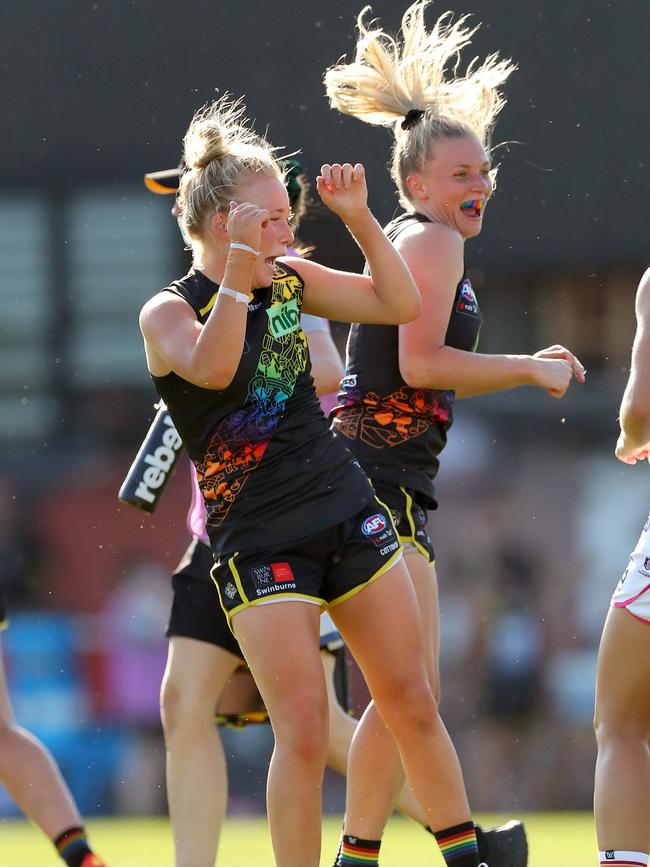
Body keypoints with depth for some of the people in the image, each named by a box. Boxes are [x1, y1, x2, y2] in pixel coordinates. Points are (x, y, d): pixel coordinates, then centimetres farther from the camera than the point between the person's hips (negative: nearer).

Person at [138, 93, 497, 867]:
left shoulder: (290, 281, 8)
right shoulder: (168, 312, -8)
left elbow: (401, 304, 10)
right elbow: (211, 367, -29)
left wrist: (359, 219, -2)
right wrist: (238, 272, -38)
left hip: (349, 514, 5)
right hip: (259, 546, -5)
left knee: (412, 704, 8)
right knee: (303, 730, -13)